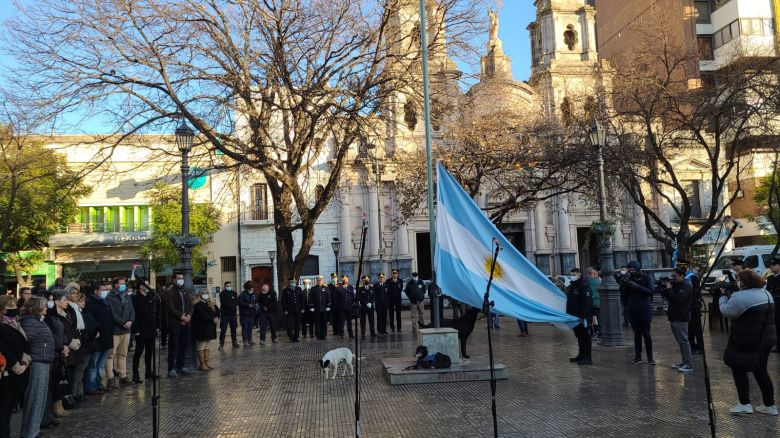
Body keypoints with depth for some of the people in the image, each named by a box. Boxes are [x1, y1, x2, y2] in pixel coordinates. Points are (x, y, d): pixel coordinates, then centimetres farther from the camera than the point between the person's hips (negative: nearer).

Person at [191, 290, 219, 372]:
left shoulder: (209, 304, 16)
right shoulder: (198, 305, -11)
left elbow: (217, 312, 11)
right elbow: (203, 315, -23)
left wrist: (216, 318, -9)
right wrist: (212, 319, -24)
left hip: (209, 329, 9)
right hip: (202, 329, -9)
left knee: (206, 346, 13)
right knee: (201, 347, -3)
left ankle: (206, 363, 17)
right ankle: (202, 365, 1)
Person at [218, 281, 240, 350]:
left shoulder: (234, 293, 8)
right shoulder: (222, 294, -3)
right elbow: (224, 303, -13)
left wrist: (235, 307, -19)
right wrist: (233, 306, -13)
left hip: (232, 314, 4)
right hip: (224, 314, -4)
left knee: (233, 329, 9)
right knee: (223, 330, -4)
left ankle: (234, 343, 18)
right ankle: (221, 344, 3)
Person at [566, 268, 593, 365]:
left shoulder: (584, 286, -14)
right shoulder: (571, 286, 16)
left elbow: (587, 303, -22)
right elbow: (568, 301, 25)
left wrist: (583, 316, -26)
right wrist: (568, 313, 22)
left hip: (581, 317, -9)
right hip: (574, 317, 9)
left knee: (584, 336, -4)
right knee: (579, 336, 16)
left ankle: (587, 358, 0)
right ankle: (581, 354, 26)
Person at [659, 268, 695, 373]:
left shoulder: (686, 287, -11)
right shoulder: (675, 285, 17)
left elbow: (678, 299, -22)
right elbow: (668, 298, 20)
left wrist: (669, 289, -17)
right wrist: (664, 288, 7)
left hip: (681, 318, -9)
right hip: (674, 317, 9)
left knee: (683, 340, -10)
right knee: (680, 341, 13)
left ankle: (689, 365, -8)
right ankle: (684, 362, 20)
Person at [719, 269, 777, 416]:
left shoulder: (740, 297, -21)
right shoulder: (766, 293, 10)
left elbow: (726, 312, -13)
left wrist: (723, 297, 2)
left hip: (747, 343, -8)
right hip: (767, 339, 8)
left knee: (739, 370, 5)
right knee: (761, 372, 17)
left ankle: (745, 405, 4)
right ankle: (770, 406, 23)